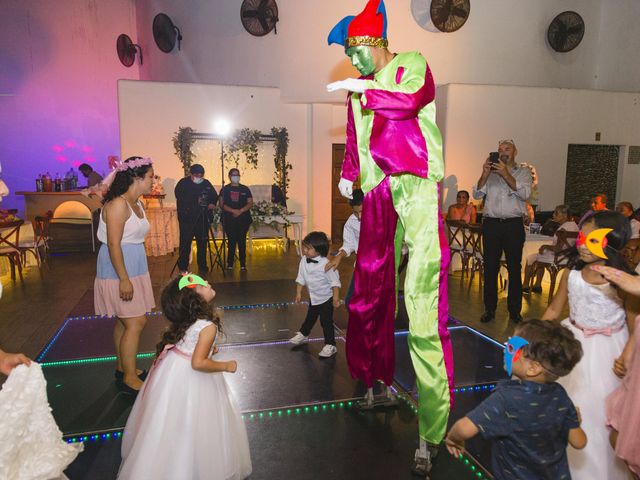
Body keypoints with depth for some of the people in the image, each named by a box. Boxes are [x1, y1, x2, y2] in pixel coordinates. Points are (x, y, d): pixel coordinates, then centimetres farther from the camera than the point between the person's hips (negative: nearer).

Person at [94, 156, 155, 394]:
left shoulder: (136, 203, 9)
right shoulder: (118, 204, -19)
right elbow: (113, 244, -22)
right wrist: (124, 279, -23)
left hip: (134, 267, 9)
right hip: (118, 270, -9)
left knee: (125, 321, 17)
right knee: (136, 323, -5)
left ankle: (122, 367, 31)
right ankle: (129, 378, 7)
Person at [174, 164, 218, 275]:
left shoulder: (206, 183, 8)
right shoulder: (183, 183, -2)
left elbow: (215, 196, 17)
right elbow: (180, 197, -14)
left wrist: (212, 203, -4)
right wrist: (196, 201, -21)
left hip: (202, 219, 3)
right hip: (187, 219, -3)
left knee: (202, 243, 7)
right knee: (185, 244, -4)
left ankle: (202, 268, 17)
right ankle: (183, 268, 6)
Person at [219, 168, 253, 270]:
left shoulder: (245, 189, 10)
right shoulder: (225, 189, 8)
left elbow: (250, 203, 4)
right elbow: (221, 204, 1)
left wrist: (240, 211, -12)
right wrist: (233, 210, -14)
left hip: (243, 219, 0)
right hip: (229, 219, 0)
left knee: (242, 241, -1)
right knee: (231, 241, -1)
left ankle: (243, 264, 4)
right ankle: (230, 264, 6)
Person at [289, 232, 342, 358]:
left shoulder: (325, 264, -28)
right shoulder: (304, 261, -10)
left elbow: (335, 281, -21)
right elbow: (301, 278, 3)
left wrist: (336, 298, -21)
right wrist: (298, 293, 4)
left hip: (326, 298, -6)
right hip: (313, 297, 6)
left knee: (326, 321, -2)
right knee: (310, 317, 25)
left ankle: (330, 345, 11)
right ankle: (303, 334, 47)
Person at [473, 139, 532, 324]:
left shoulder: (523, 172, 9)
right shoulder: (491, 172, 12)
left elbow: (524, 194, -9)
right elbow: (477, 194, 3)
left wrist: (505, 174, -16)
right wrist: (485, 174, -10)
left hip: (514, 225, -1)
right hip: (491, 224, 1)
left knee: (514, 268, 3)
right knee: (490, 268, 3)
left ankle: (514, 311, 12)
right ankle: (489, 309, 12)